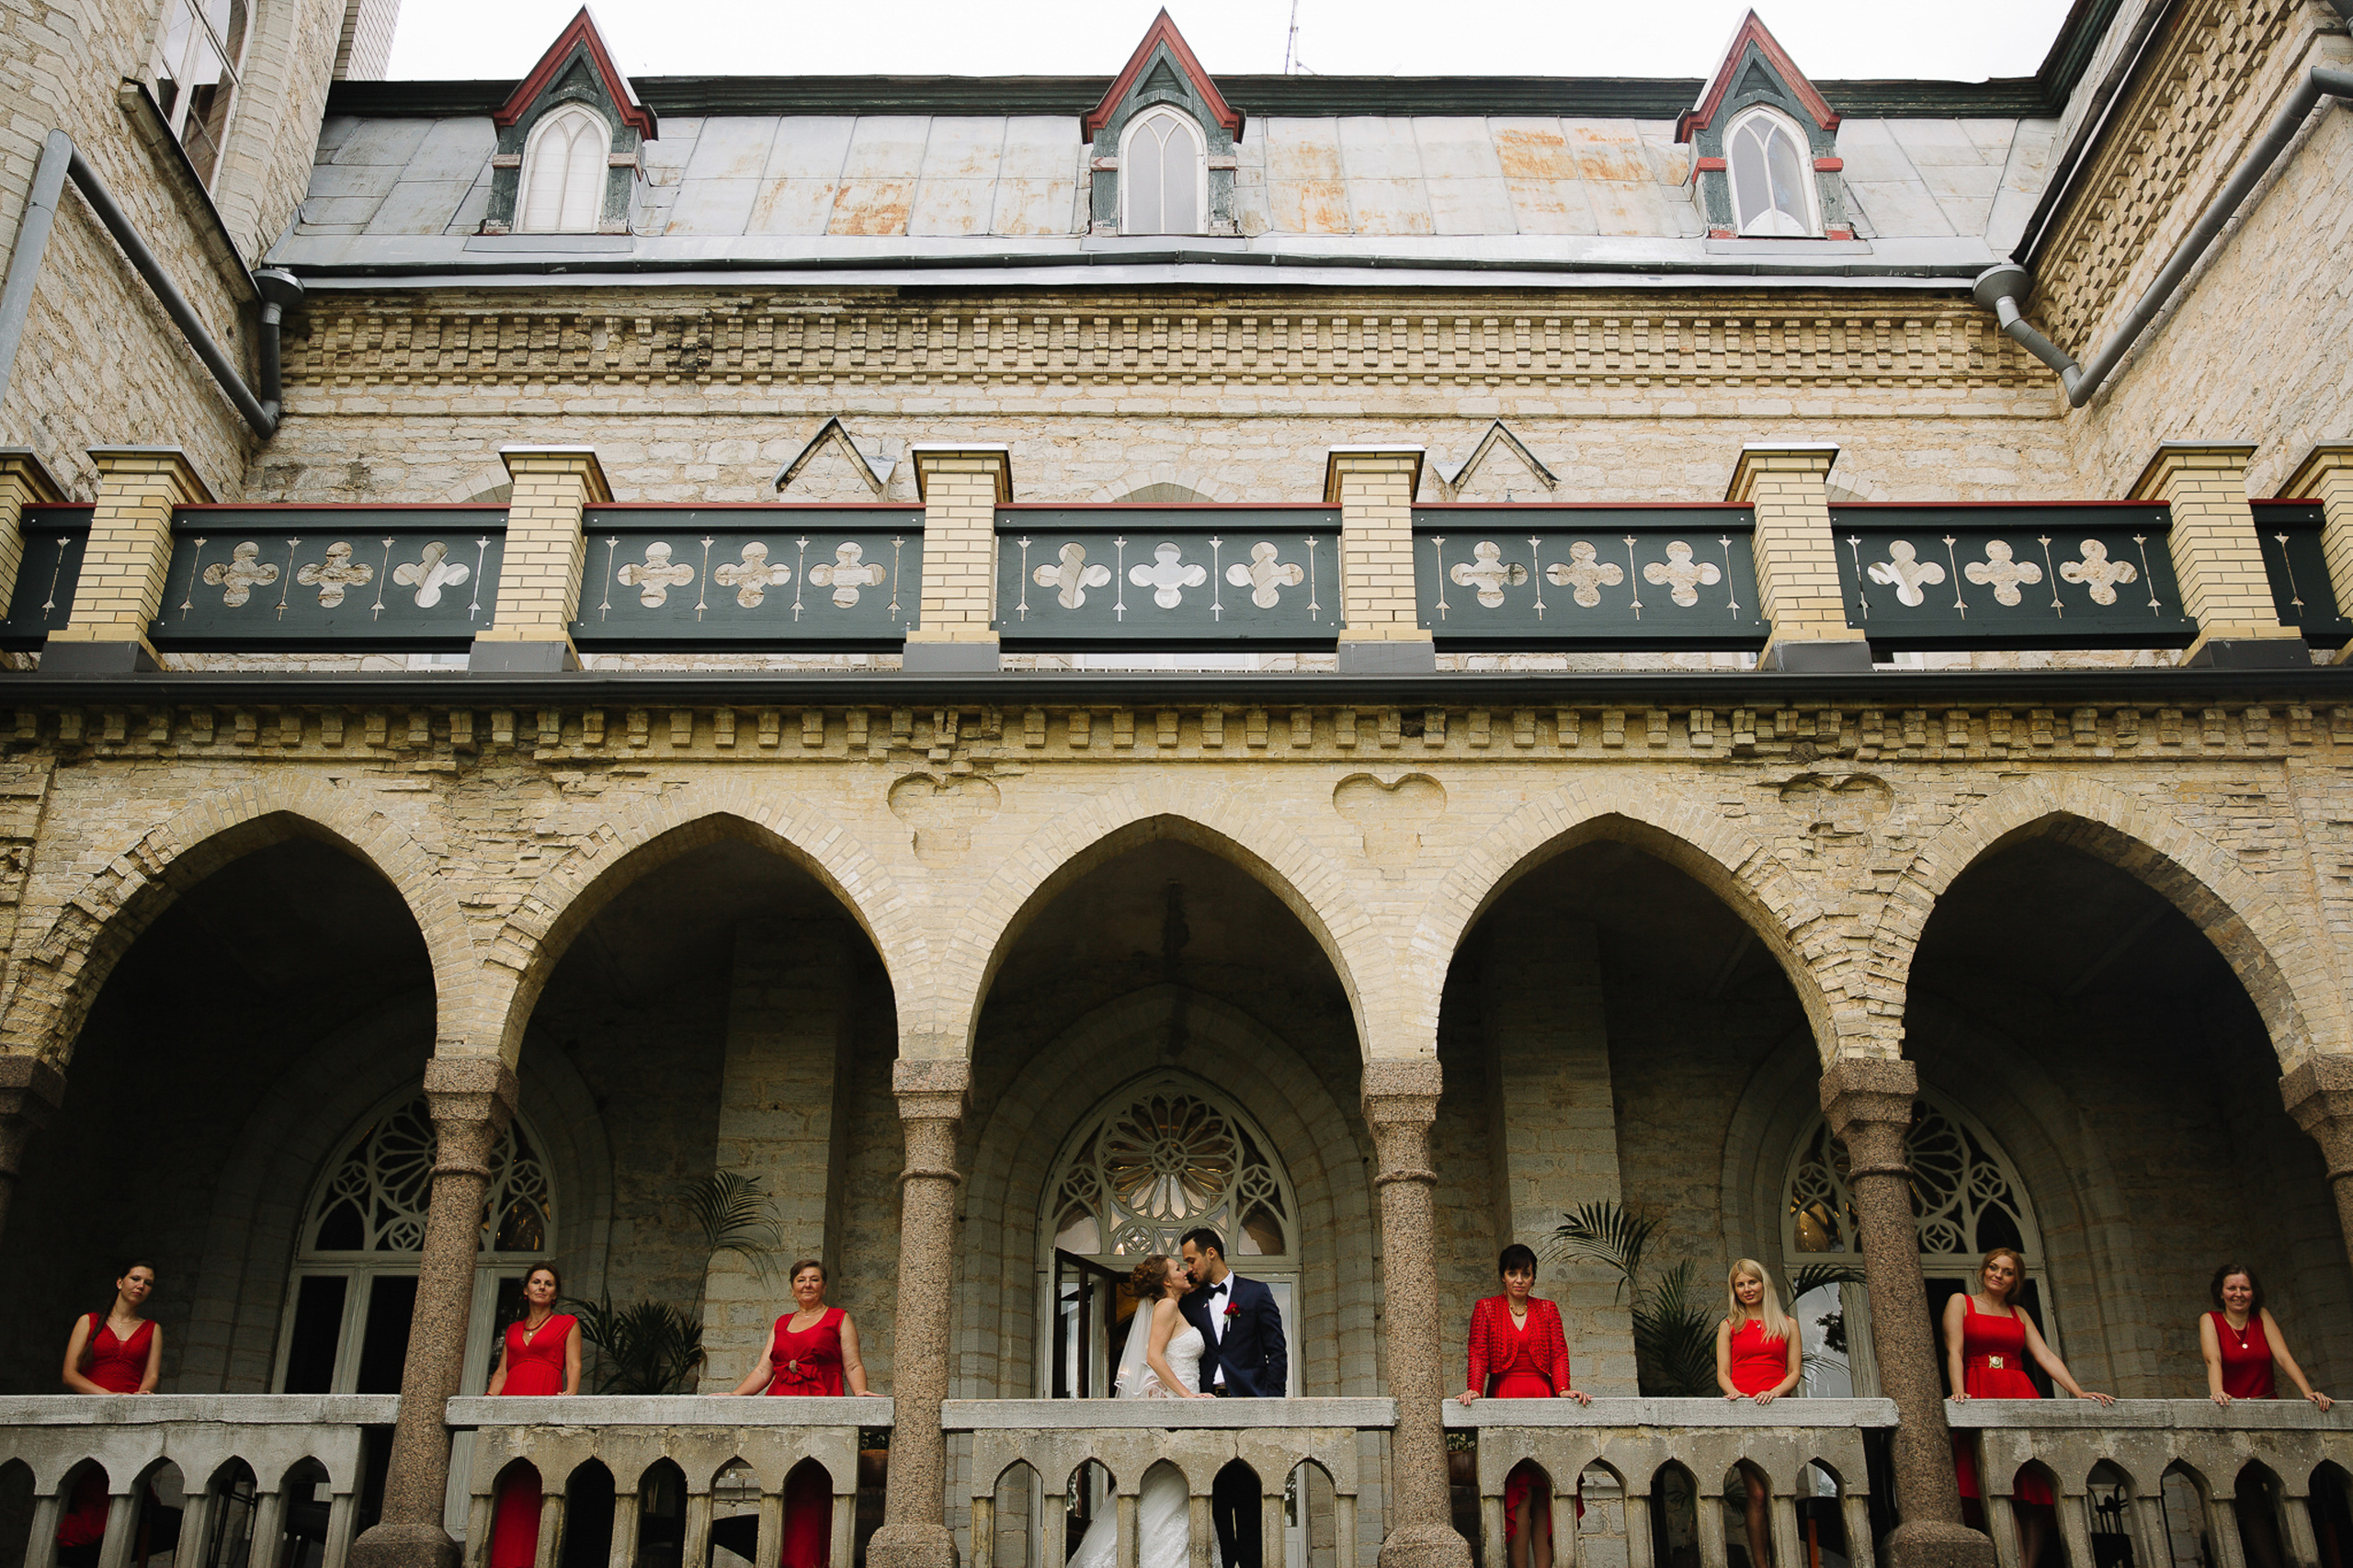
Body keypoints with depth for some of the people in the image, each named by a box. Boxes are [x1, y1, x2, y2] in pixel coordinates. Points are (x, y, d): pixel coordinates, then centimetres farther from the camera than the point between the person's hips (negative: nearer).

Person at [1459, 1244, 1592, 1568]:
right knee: (1519, 1491, -10)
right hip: (1505, 1401, -2)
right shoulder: (1487, 1309, 11)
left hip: (1542, 1399, 2)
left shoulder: (1547, 1310, 16)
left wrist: (1563, 1388, -11)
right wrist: (1474, 1388, -16)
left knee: (1543, 1492, -5)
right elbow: (1478, 1354, 1)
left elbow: (1559, 1353, 6)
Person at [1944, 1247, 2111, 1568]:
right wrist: (1959, 1392, -17)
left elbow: (2045, 1356, 12)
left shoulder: (2018, 1314, 23)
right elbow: (1955, 1351, -1)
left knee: (2034, 1492, -8)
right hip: (1980, 1396, -4)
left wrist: (2079, 1392, -2)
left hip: (2021, 1396, 4)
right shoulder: (1961, 1302, 11)